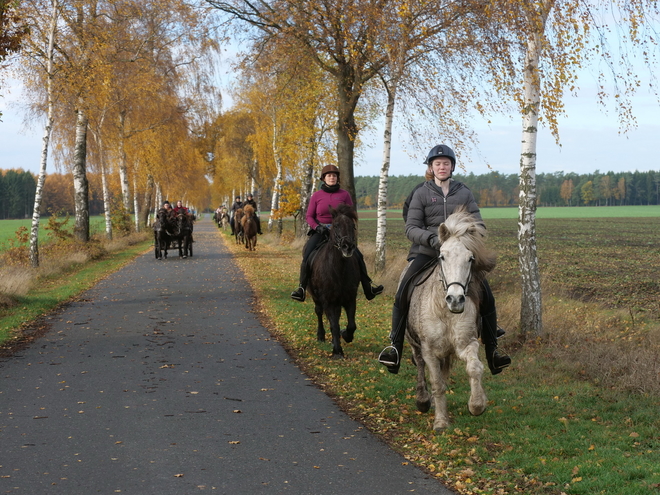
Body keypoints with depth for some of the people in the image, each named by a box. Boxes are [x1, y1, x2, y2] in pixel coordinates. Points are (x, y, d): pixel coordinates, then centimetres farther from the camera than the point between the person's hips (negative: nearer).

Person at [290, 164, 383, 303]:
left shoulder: (344, 195, 3)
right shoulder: (316, 196, 2)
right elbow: (309, 216, 4)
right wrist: (317, 227, -14)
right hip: (320, 231, 0)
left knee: (357, 255, -11)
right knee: (307, 256, -20)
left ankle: (368, 288, -1)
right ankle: (301, 288, -10)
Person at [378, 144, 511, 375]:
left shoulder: (464, 193, 9)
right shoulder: (421, 193, 3)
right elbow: (411, 228, -4)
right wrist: (431, 239, -22)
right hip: (426, 252, -1)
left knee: (486, 295, -12)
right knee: (402, 293, -21)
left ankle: (492, 350, -1)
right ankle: (395, 346, -10)